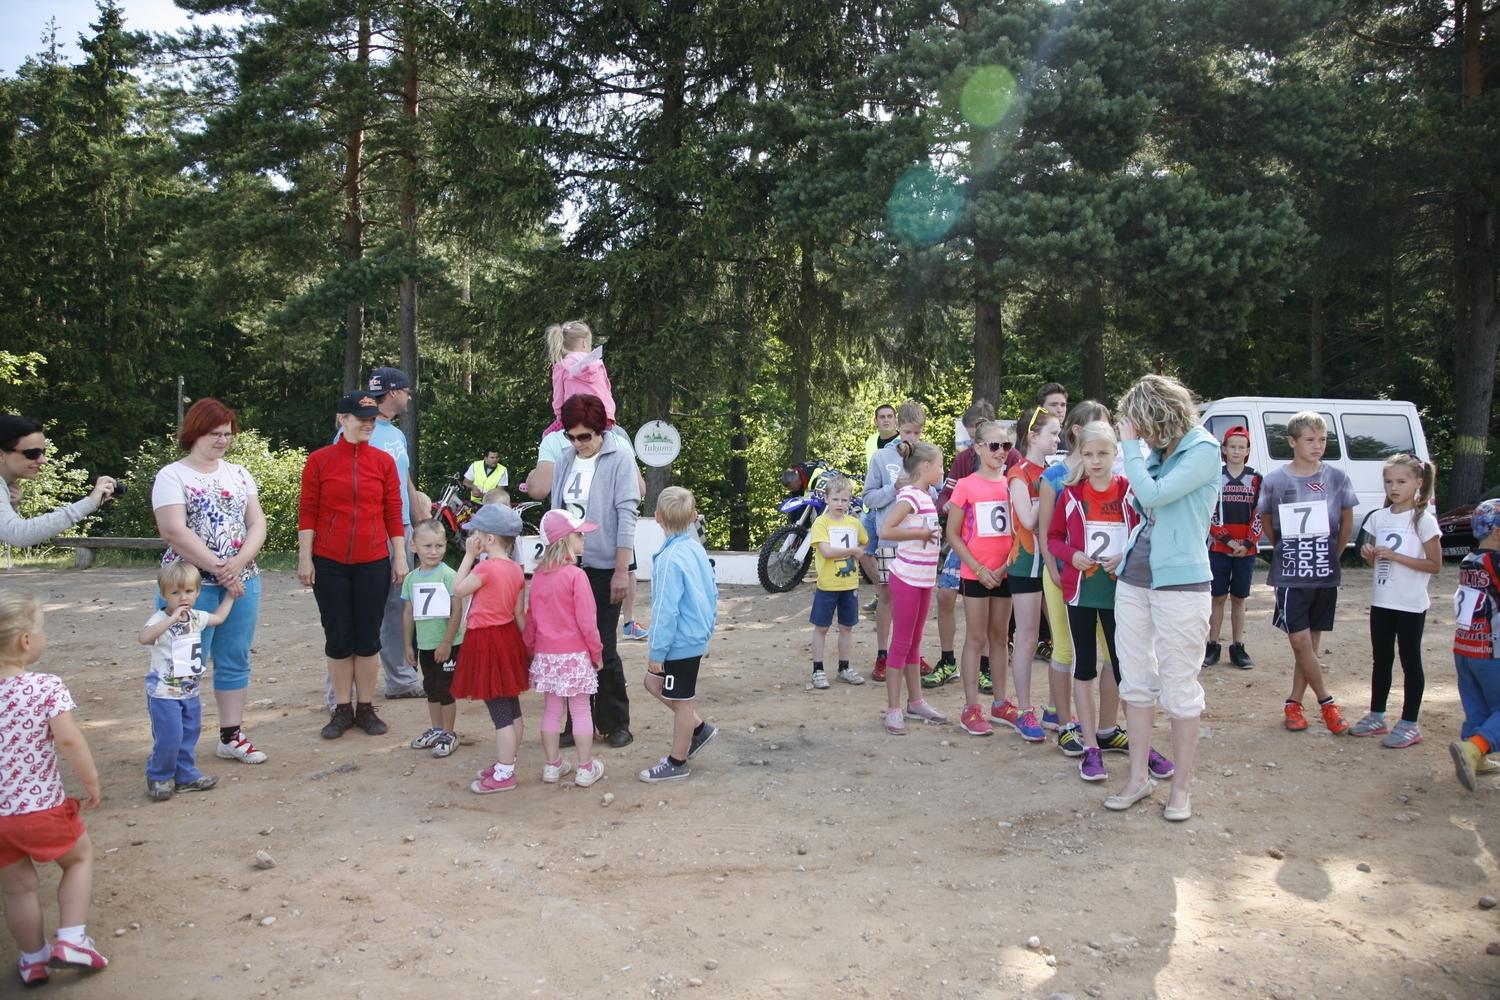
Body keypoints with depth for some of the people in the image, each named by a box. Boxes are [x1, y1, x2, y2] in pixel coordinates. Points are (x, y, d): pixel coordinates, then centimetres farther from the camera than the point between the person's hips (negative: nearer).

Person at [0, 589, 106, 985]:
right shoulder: (47, 687, -18)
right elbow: (68, 739, -25)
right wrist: (91, 779, -11)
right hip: (40, 807, -4)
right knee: (80, 856, 22)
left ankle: (34, 960, 35)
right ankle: (72, 940, 12)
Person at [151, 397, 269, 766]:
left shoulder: (239, 474, 13)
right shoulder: (172, 476, -3)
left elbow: (257, 522, 6)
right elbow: (174, 531, -14)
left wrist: (239, 562, -12)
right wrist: (219, 569, -16)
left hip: (242, 581, 5)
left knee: (235, 661, 9)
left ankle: (231, 735, 19)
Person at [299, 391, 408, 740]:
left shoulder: (384, 461, 3)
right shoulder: (320, 460, -1)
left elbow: (393, 513, 5)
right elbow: (307, 512, -1)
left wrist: (400, 556, 2)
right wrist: (305, 558, -4)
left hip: (373, 562, 1)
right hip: (330, 563, -1)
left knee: (368, 637, 6)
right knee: (338, 638, 6)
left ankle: (366, 708, 18)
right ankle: (342, 709, 18)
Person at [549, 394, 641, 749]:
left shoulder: (620, 459, -7)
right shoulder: (565, 460, 7)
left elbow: (626, 516, -11)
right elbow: (556, 512, 11)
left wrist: (622, 570, -14)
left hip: (605, 568, -5)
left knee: (603, 648, 0)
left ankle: (615, 723, 17)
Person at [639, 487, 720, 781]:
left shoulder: (669, 559, -24)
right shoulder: (697, 549, 1)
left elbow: (666, 611, -23)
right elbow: (712, 593, 10)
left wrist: (657, 652, -16)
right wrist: (707, 626, 21)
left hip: (681, 643, -9)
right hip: (697, 636, 9)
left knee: (680, 701, 6)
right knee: (654, 682, 22)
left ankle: (677, 763, 22)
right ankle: (699, 727, 29)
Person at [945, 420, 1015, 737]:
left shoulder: (1012, 485, 5)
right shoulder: (966, 486, -6)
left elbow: (1019, 530, 9)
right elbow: (953, 535, -5)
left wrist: (1006, 566, -5)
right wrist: (979, 569, -12)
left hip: (1005, 572, 4)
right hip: (976, 572, -4)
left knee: (999, 637, 12)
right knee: (976, 639, 0)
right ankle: (971, 708, 5)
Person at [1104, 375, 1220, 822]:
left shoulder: (1203, 449, -10)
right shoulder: (1156, 452, 9)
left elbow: (1153, 495, -20)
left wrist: (1131, 445, -11)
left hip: (1180, 582, -7)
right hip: (1134, 578, 7)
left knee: (1180, 688, 2)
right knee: (1136, 681, 11)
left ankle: (1181, 788, 14)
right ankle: (1139, 777, 23)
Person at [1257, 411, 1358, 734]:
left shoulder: (1336, 479, -1)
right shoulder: (1275, 481, -3)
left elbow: (1347, 523, 11)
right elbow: (1266, 523, 11)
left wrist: (1332, 556, 11)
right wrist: (1285, 551, 7)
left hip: (1325, 576, 2)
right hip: (1289, 575, -1)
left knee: (1310, 643, 7)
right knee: (1300, 641, -6)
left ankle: (1294, 702, 18)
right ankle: (1326, 701, 10)